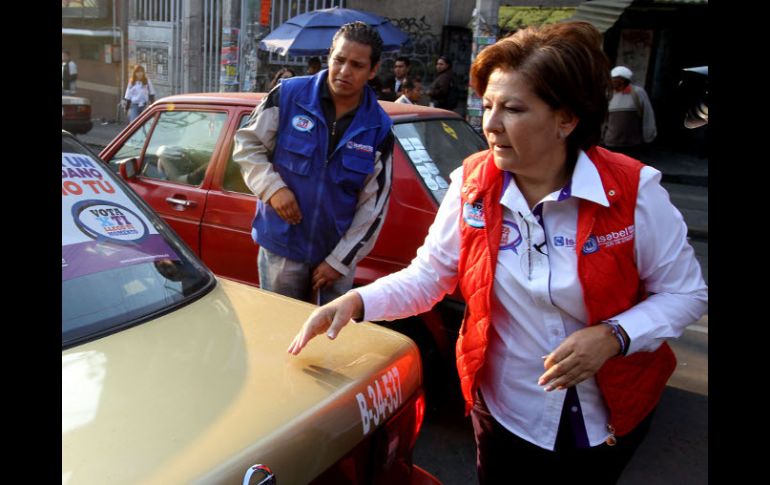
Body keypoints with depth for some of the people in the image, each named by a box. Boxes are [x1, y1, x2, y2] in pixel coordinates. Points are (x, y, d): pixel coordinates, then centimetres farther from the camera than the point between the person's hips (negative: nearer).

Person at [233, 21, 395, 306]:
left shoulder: (379, 128, -5)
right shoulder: (287, 95, -9)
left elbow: (374, 206, -4)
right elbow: (247, 144, 2)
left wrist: (340, 260, -6)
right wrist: (273, 188, -15)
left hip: (336, 254, 2)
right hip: (281, 246, -1)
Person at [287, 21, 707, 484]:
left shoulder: (633, 191, -18)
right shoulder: (471, 185, -13)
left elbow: (686, 292, -10)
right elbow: (426, 276, -8)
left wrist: (614, 336, -26)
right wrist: (357, 301, -25)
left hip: (607, 419, 0)